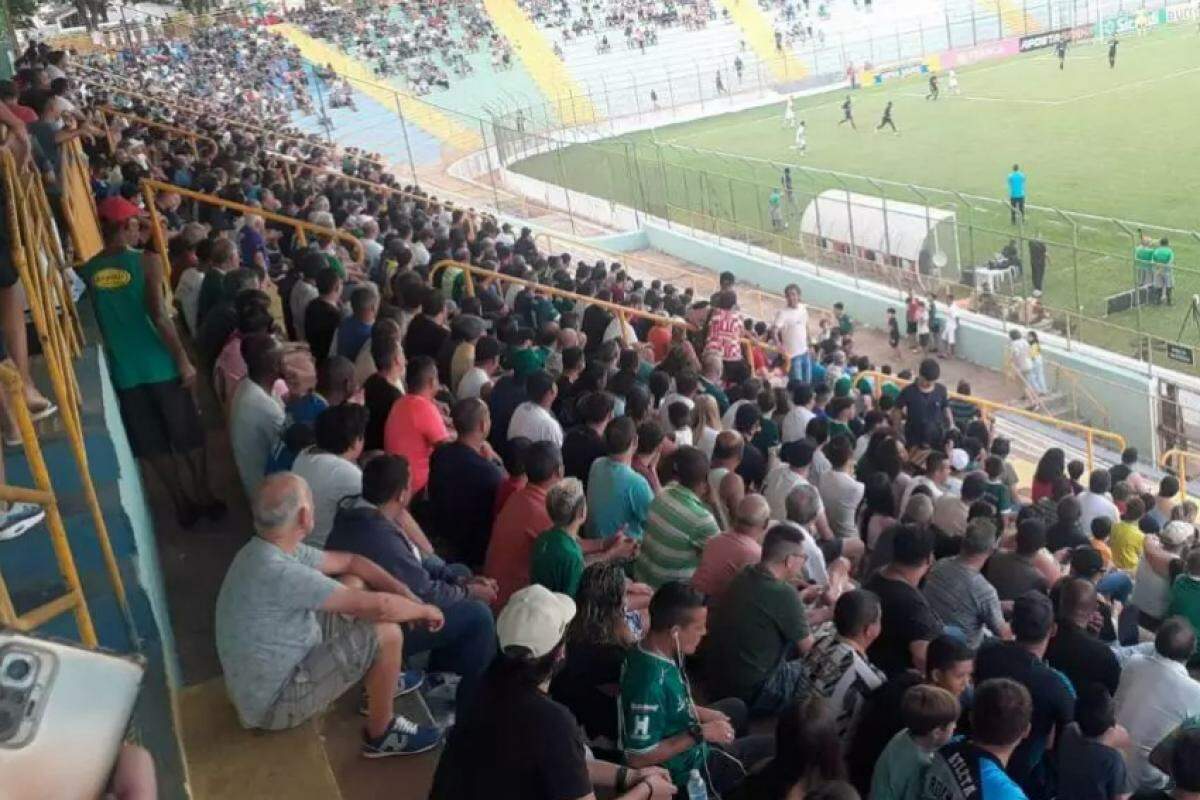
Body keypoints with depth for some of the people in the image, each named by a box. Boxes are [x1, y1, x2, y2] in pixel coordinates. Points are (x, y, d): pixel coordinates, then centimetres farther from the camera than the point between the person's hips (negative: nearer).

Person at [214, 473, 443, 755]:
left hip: (278, 665, 10)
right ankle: (381, 735, 3)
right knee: (386, 633, -19)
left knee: (354, 583, 11)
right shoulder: (279, 573, -34)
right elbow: (377, 607, -30)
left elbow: (348, 561, 9)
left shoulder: (267, 549, -3)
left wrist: (405, 593, 0)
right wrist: (424, 610, -11)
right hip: (273, 703, -9)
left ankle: (380, 681, 25)